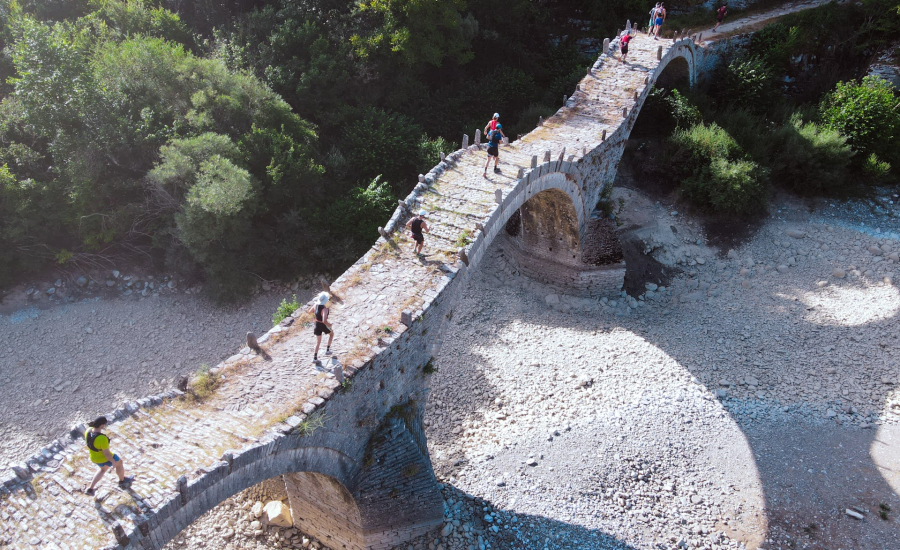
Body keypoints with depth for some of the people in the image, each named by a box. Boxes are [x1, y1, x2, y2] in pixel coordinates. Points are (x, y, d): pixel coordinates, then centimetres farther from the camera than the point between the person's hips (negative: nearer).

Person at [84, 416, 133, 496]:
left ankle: (90, 489, 39)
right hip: (104, 458, -7)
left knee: (104, 469, 36)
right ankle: (122, 481, 50)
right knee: (119, 462, 25)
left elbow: (88, 442, 1)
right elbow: (106, 453, -28)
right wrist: (113, 462, -10)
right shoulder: (102, 439, -41)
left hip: (94, 456, 7)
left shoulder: (89, 430, -20)